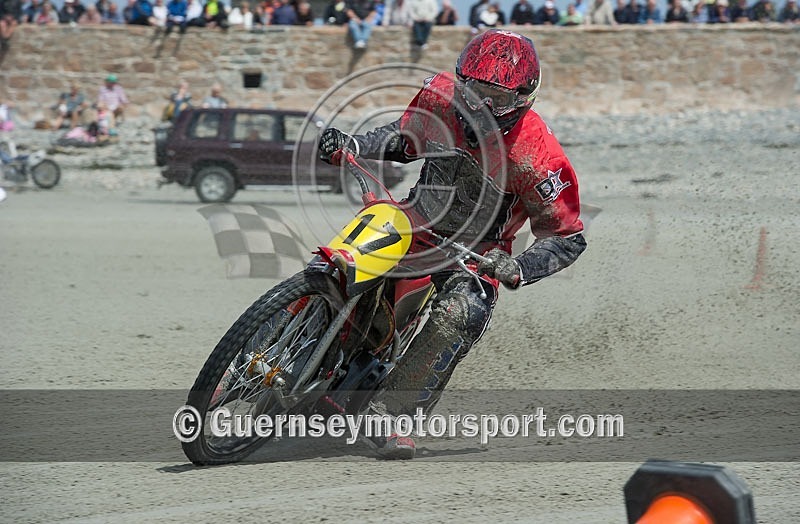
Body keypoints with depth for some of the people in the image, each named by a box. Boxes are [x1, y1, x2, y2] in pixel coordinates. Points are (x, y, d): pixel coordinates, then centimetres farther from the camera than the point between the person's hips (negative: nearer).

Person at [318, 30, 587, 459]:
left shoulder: (538, 157, -24)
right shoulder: (442, 95, -11)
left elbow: (567, 238, -14)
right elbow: (405, 138, 12)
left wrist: (518, 270, -31)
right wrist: (351, 145, -5)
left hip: (476, 252, -4)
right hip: (415, 222, 4)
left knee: (458, 316, -33)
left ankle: (391, 415, -24)